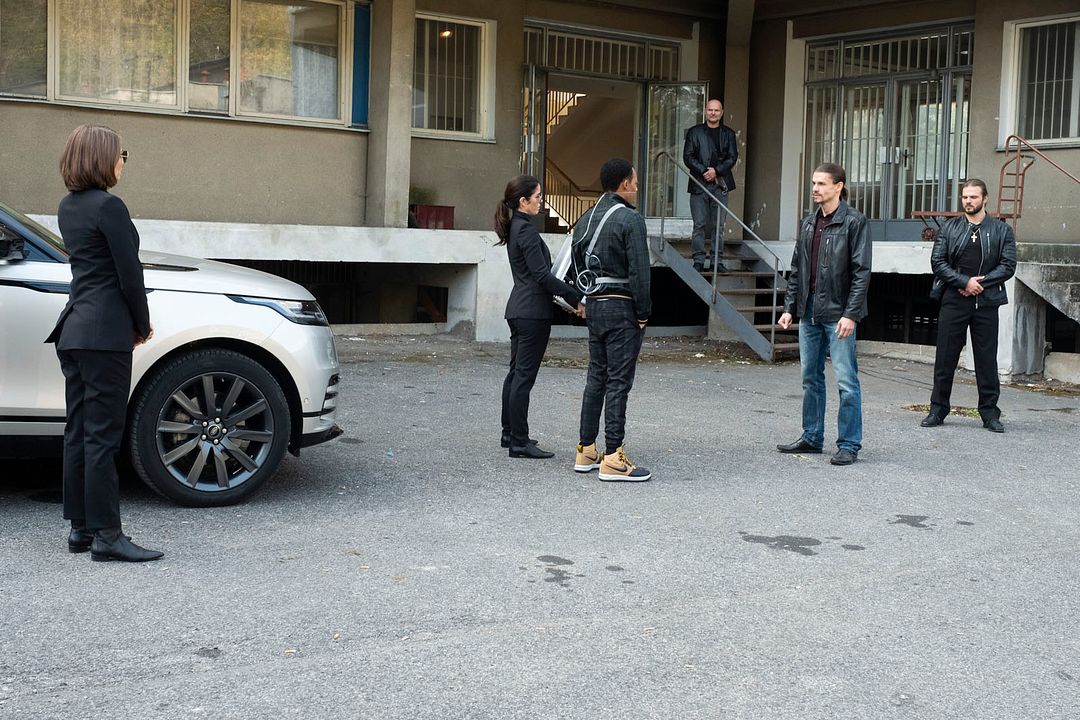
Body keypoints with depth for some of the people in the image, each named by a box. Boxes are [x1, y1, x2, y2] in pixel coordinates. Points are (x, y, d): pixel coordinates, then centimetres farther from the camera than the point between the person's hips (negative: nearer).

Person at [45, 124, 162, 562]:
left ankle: (81, 527, 18)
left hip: (73, 331, 9)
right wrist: (142, 324, 1)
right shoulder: (108, 206, -13)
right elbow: (129, 271, -13)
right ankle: (106, 535, -2)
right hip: (105, 333, -9)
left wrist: (132, 324, 8)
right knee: (102, 435, -6)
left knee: (78, 433, 12)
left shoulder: (68, 207, 13)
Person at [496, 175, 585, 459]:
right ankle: (519, 442, -4)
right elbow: (542, 274, -20)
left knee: (516, 372, 16)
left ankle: (510, 433, 25)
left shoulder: (515, 228, 14)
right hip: (533, 312, -10)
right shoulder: (526, 230, -16)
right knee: (524, 375, -7)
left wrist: (569, 296, 15)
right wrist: (576, 297, -16)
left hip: (519, 309, 10)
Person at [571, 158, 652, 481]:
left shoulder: (586, 219, 12)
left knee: (596, 378, 14)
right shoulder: (629, 219, -13)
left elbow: (577, 266, 14)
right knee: (618, 382, -6)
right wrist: (644, 312, -9)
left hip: (593, 306, 8)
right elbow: (639, 271, -17)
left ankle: (586, 451, 18)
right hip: (622, 308, -8)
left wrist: (587, 300, 14)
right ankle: (613, 459, -5)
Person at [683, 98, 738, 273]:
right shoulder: (694, 132, 7)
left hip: (721, 184, 1)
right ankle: (699, 260, 1)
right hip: (699, 184, -1)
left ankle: (717, 260, 7)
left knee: (719, 225, 2)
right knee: (699, 224, -3)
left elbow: (732, 157, 4)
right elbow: (688, 156, 0)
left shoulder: (728, 134, 11)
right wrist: (704, 171, -12)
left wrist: (716, 171, -10)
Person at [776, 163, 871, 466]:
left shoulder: (854, 221, -7)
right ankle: (812, 437, 23)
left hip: (838, 313, -7)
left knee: (846, 381, -4)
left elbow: (861, 271, -12)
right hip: (809, 311, 7)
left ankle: (849, 444, 2)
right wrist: (790, 307, 10)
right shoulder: (808, 223, 13)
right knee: (810, 378, 12)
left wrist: (850, 314, -18)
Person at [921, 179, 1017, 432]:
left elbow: (1008, 265, 0)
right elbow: (937, 261, 0)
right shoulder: (950, 227, 8)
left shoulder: (1001, 230, 6)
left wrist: (980, 283, -11)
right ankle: (938, 410, 12)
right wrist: (965, 282, -12)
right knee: (945, 357, 3)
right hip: (953, 300, 1)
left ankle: (990, 413, 11)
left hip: (986, 302, -1)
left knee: (987, 359, 3)